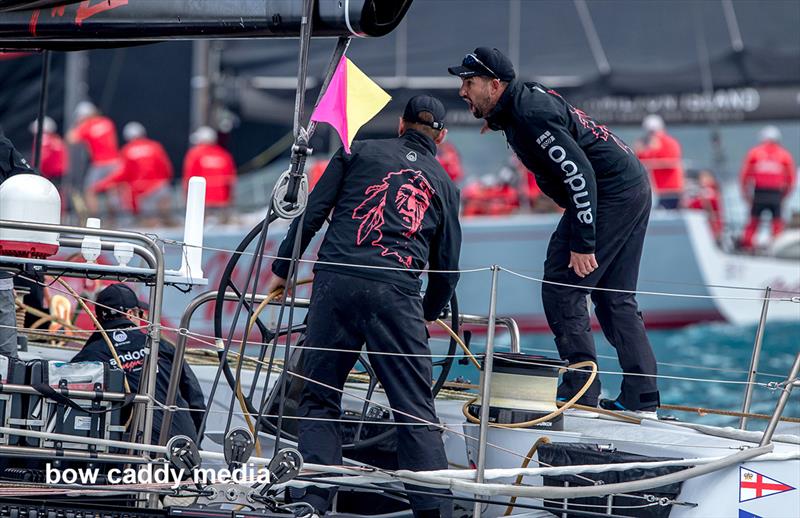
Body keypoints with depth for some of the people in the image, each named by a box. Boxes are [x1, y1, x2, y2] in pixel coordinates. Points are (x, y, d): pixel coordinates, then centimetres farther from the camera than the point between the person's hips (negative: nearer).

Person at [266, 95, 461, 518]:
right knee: (416, 412, 3)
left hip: (337, 281, 0)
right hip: (397, 293, 0)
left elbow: (312, 211, 8)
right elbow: (447, 266, 20)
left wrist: (282, 269, 16)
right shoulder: (444, 184, 20)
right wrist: (429, 314, 37)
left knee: (319, 400, 7)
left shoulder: (362, 151, 16)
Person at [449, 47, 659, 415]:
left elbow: (580, 174, -26)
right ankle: (640, 396, 12)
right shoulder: (529, 98, 10)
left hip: (609, 195, -11)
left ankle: (581, 389, -7)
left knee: (562, 286, -8)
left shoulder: (532, 116, -21)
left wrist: (582, 244, -25)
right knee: (615, 298, 12)